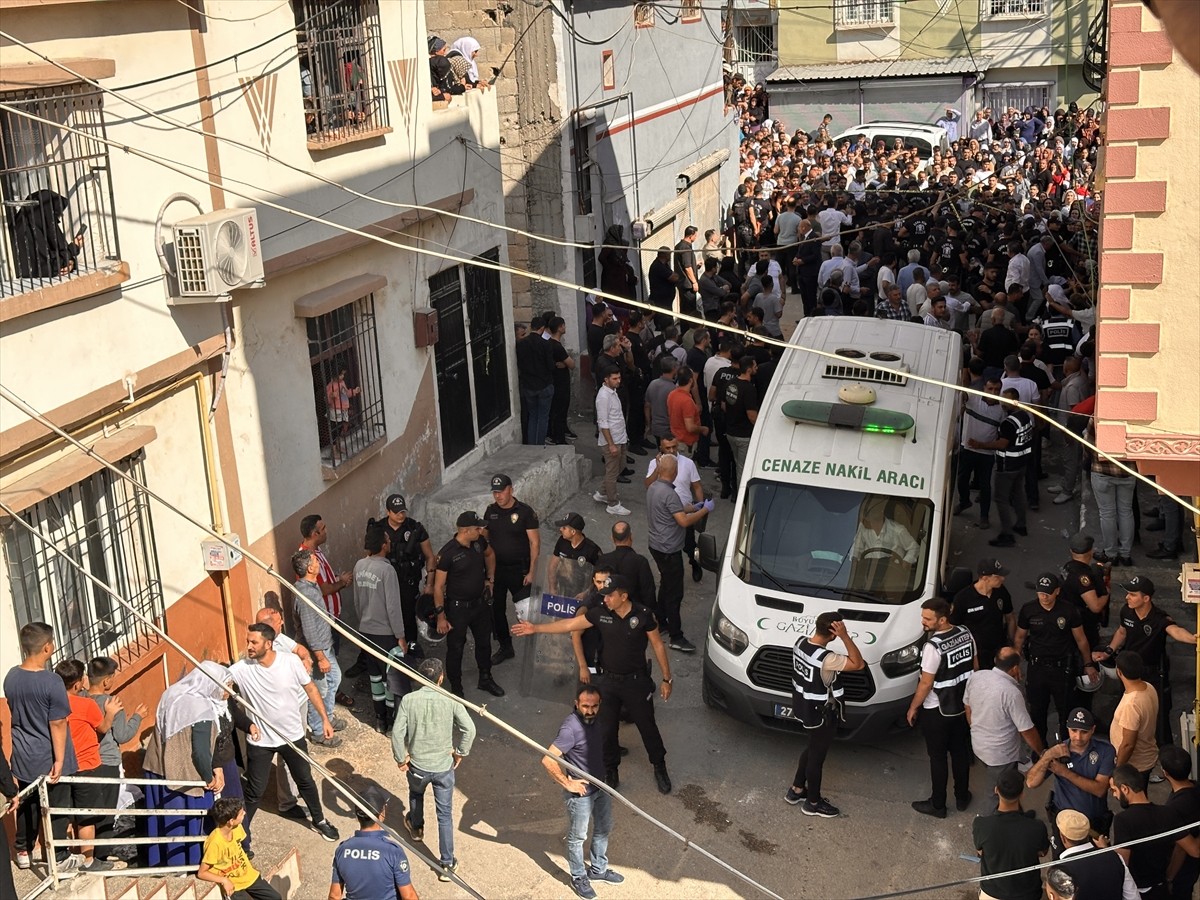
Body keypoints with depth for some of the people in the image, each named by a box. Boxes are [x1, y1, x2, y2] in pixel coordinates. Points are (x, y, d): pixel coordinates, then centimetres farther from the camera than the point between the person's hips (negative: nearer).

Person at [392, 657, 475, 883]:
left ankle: (416, 827, 60)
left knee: (416, 793, 34)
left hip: (417, 765, 1)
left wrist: (401, 759, -1)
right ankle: (447, 864, 11)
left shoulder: (408, 700, -13)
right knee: (445, 815, 9)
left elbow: (397, 733, -15)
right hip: (444, 766, -1)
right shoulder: (450, 700, -14)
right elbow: (469, 729, -18)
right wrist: (461, 752, -2)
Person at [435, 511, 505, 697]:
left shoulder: (479, 542, -8)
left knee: (484, 642, 20)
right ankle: (455, 687, 26)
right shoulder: (447, 554, -25)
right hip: (457, 607, -6)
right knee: (456, 648, 8)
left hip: (480, 603, 6)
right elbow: (438, 587, -19)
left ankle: (485, 679, 40)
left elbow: (490, 554, 18)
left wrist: (490, 578, 13)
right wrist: (441, 616, -18)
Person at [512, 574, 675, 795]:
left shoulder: (643, 615, -15)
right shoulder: (600, 614, -9)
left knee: (647, 727, 9)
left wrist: (667, 679, -3)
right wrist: (536, 629, -8)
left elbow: (658, 646, -6)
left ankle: (660, 768, 32)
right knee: (606, 730, 9)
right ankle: (611, 773, 30)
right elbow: (569, 625, -4)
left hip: (636, 681, -3)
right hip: (609, 681, 3)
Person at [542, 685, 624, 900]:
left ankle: (598, 869, 44)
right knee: (577, 837, 14)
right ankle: (579, 878, 34)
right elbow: (548, 760, -36)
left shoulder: (596, 719, -6)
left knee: (603, 830, 23)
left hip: (600, 786, 8)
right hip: (581, 792, -8)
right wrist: (567, 783, -25)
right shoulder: (571, 728, -31)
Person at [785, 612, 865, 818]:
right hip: (821, 715, -8)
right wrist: (845, 637, -33)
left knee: (811, 749, 27)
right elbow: (859, 664, -26)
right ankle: (813, 803, 29)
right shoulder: (826, 658, -34)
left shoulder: (801, 643, -8)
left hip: (805, 708, 8)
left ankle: (796, 790, 41)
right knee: (817, 756, 11)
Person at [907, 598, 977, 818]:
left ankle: (937, 805, 19)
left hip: (937, 711, -7)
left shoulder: (933, 646, -28)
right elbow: (975, 667, 7)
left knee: (938, 757, 8)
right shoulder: (966, 634, -6)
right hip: (963, 705, 7)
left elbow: (926, 683, -21)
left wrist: (913, 707, -7)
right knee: (961, 752, 20)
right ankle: (962, 797, 34)